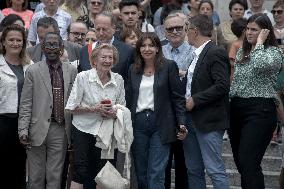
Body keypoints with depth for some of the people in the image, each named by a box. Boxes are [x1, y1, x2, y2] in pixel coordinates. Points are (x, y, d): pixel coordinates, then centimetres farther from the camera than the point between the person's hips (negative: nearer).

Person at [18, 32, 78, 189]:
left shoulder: (72, 71, 7)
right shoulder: (33, 71, 1)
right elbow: (25, 104, -1)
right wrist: (23, 130, -8)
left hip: (61, 130, 2)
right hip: (38, 129, -1)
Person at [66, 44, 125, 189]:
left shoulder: (118, 80, 3)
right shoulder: (83, 77, -6)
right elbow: (72, 108, -6)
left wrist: (114, 113, -9)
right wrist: (94, 108, -18)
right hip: (84, 130, -3)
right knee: (81, 171, -7)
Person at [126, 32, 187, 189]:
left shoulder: (169, 66, 0)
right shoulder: (133, 70, 12)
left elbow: (178, 98, -2)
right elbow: (128, 98, 14)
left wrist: (181, 123, -10)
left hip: (160, 124, -4)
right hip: (138, 124, 4)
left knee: (156, 174, -8)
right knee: (141, 174, 6)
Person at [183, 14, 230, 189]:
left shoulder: (216, 53, -13)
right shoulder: (198, 54, 15)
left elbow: (222, 86, -21)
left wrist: (194, 100, -18)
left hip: (209, 121, -9)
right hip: (191, 120, 9)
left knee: (215, 170, -7)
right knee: (193, 170, 12)